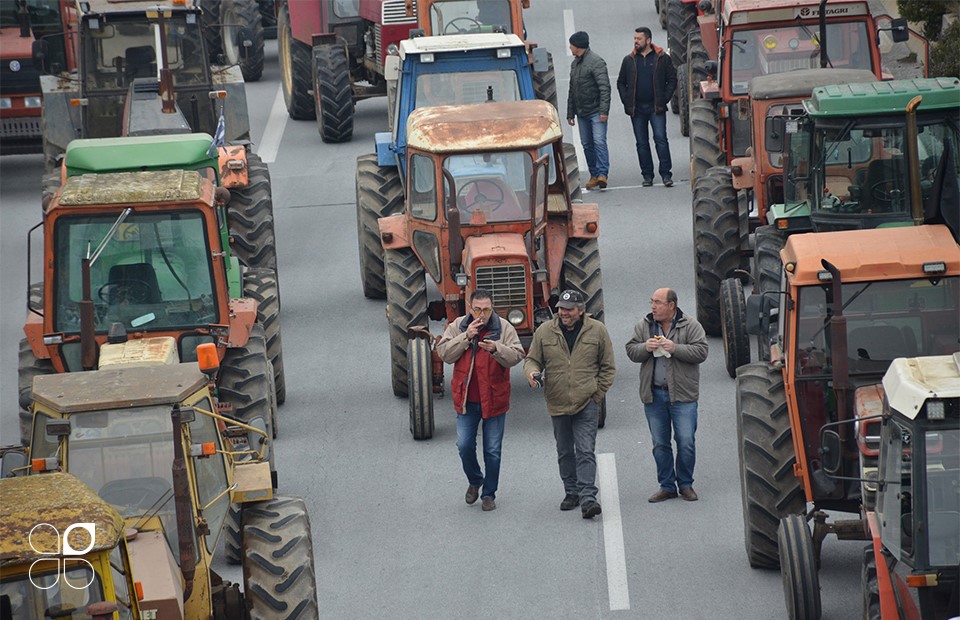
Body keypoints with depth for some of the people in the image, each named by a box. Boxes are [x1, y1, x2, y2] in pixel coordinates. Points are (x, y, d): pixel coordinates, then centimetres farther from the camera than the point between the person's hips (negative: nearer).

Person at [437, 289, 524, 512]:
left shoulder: (504, 328, -4)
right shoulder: (457, 327, -1)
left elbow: (517, 356, -11)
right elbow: (444, 353, -10)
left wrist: (496, 349, -29)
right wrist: (465, 337, -21)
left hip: (494, 400, -1)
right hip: (466, 400, 1)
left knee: (492, 450, 5)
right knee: (464, 446, 1)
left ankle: (489, 494, 18)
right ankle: (474, 481, 28)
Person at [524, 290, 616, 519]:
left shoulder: (597, 330, -1)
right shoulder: (544, 332, 2)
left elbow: (608, 367, 5)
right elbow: (532, 360, 9)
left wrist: (597, 394, -2)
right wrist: (532, 373, -14)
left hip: (587, 404, -3)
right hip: (557, 404, 3)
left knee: (585, 451, -11)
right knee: (564, 452, 13)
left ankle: (587, 497, -16)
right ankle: (572, 493, 26)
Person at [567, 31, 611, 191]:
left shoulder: (596, 61, -10)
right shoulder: (575, 63, 17)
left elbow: (604, 88, -16)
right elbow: (572, 90, 23)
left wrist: (604, 111, -23)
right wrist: (570, 113, 20)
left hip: (596, 111, -8)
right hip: (582, 112, 8)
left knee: (599, 142, -14)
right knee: (587, 145, 7)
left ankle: (602, 174, -19)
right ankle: (594, 175, 12)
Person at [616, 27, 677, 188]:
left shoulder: (662, 58, 1)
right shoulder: (629, 60, 9)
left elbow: (672, 80, 3)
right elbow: (621, 83, 14)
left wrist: (664, 100, -6)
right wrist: (627, 102, 1)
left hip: (656, 108, -3)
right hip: (637, 108, 3)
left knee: (661, 139, -10)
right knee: (641, 143, 5)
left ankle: (666, 174, -9)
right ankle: (647, 176, 11)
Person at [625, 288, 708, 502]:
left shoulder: (690, 326, -3)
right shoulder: (644, 326, 7)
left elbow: (701, 352, -9)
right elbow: (631, 351, 8)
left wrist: (675, 348, -19)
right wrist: (645, 348, -12)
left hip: (682, 395, -3)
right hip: (654, 395, 3)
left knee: (686, 442, -4)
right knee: (660, 445, 8)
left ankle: (685, 484, 11)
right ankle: (667, 486, 17)